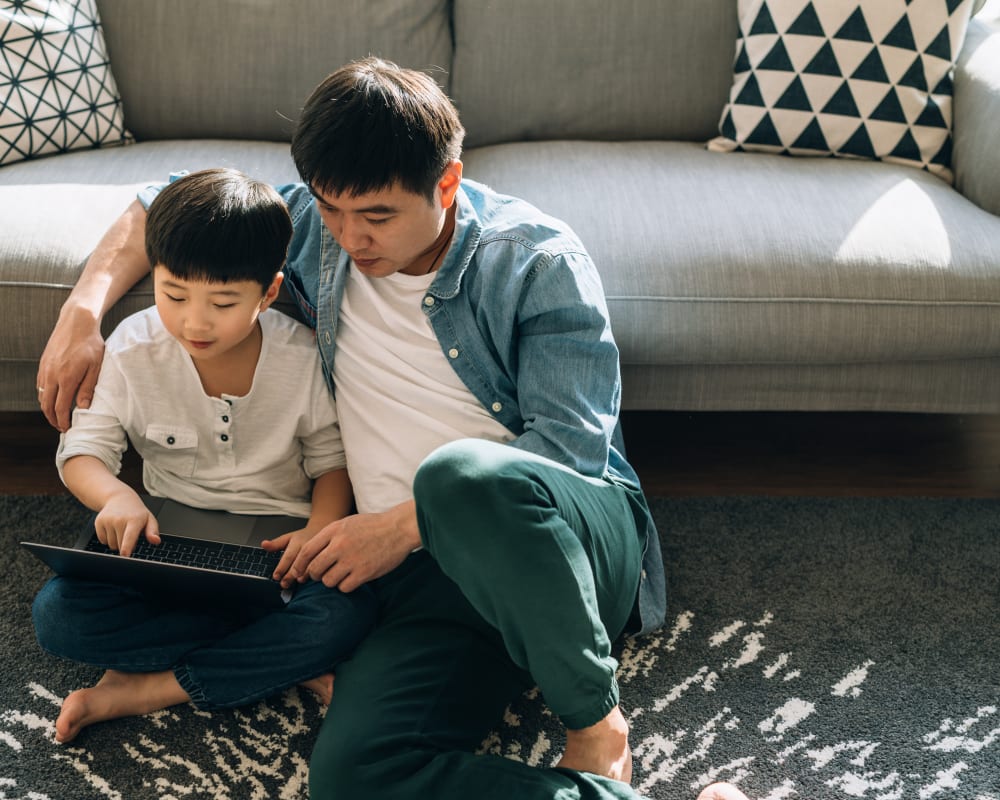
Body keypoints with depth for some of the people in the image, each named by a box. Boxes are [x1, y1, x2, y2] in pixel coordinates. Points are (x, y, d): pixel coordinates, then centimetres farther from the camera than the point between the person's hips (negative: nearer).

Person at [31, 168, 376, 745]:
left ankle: (147, 687, -18)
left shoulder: (302, 357, -10)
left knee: (347, 614, -31)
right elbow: (83, 448, -4)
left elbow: (332, 459, 0)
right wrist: (114, 495, -27)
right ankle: (281, 660, -20)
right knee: (57, 614, -23)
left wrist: (321, 526, -21)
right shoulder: (134, 350, -8)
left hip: (272, 549, -1)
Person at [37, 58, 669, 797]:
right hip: (433, 576, 3)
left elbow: (573, 443, -9)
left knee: (463, 474, -41)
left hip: (576, 543, -2)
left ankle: (597, 727, -18)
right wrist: (83, 311, 10)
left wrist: (405, 524, -13)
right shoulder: (316, 228, 12)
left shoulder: (538, 259, -2)